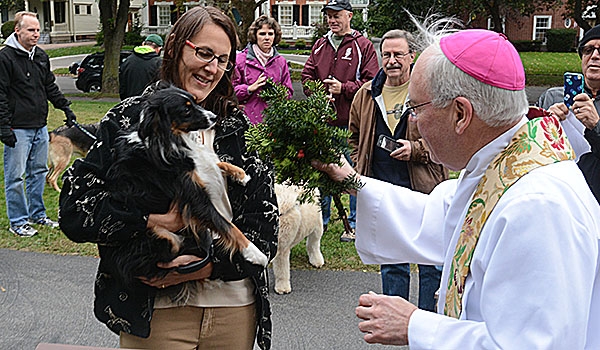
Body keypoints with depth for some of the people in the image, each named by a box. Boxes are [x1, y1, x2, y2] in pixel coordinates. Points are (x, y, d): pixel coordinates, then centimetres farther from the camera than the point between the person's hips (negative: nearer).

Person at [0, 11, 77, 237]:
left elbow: (51, 87, 22)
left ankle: (37, 214, 26)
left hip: (40, 127, 7)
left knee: (39, 172, 14)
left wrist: (66, 108, 16)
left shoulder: (41, 56, 12)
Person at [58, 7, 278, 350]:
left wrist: (210, 264, -16)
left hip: (235, 309, 3)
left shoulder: (239, 128, 2)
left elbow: (265, 226, -2)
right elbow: (74, 208, -8)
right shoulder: (130, 119, -3)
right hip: (154, 312, -2)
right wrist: (151, 222, -21)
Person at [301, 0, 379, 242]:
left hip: (351, 121, -5)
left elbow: (371, 81, -7)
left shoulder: (363, 46, -1)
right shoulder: (320, 45, 14)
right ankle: (321, 219, 26)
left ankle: (355, 224, 15)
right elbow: (306, 76, 13)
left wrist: (343, 88, -16)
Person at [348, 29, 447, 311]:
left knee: (431, 262, 6)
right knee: (391, 263, 15)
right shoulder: (366, 95, 9)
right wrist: (359, 172, 11)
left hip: (424, 190, -4)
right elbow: (355, 138, 21)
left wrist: (416, 149, -16)